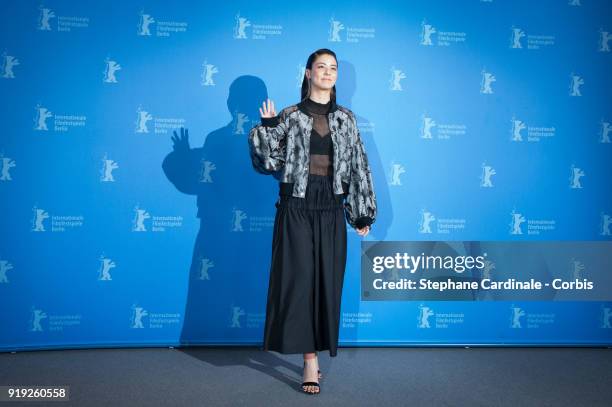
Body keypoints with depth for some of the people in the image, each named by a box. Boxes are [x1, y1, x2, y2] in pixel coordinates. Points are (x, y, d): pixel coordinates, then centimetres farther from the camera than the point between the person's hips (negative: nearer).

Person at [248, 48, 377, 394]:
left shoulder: (346, 118, 10)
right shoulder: (290, 116, 3)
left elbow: (359, 165, 8)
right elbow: (270, 162, -1)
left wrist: (362, 212, 5)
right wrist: (267, 128, -14)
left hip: (331, 209, 3)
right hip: (297, 206, -2)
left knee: (327, 281, 5)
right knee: (299, 279, -3)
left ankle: (317, 349, 19)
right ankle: (310, 359, 5)